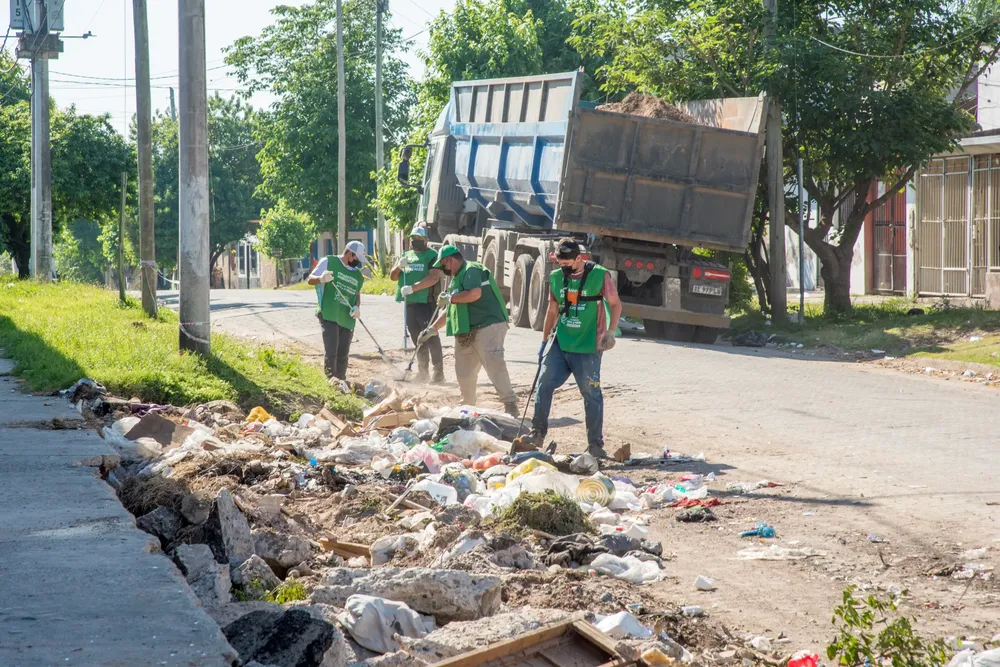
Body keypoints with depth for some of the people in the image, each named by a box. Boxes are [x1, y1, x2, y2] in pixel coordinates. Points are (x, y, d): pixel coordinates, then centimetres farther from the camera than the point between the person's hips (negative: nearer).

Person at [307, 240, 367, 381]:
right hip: (329, 316, -6)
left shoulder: (357, 275, 17)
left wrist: (357, 306, 3)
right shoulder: (328, 262, -2)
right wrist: (321, 279, -25)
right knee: (331, 352, -14)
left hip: (347, 319, 6)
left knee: (343, 355, 8)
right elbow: (310, 279, -2)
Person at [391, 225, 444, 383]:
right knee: (417, 339, 12)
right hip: (409, 303, 7)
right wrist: (399, 266, -5)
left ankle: (439, 372, -8)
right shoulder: (406, 256, 17)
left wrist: (412, 287, -24)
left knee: (431, 337, -9)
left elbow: (433, 278, -19)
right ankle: (422, 372, 20)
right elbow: (393, 276, 16)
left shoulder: (432, 256, -5)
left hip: (427, 302, -7)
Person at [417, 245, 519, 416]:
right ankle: (468, 407, 24)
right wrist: (433, 329, 29)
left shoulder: (472, 270, -7)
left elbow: (475, 293, -25)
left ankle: (510, 404, -19)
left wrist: (450, 298, -12)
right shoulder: (456, 279, 24)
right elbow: (451, 311, 32)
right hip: (468, 332, 10)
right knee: (464, 370, 12)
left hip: (488, 325, -10)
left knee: (493, 364, -17)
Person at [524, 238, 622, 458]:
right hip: (560, 345, 5)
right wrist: (544, 339, 17)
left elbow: (615, 304, 0)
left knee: (592, 395, -1)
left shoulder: (600, 275, -7)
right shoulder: (556, 278, 8)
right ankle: (537, 434, 11)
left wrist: (611, 331, -11)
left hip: (588, 349, -5)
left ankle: (595, 444, 6)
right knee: (544, 385, -1)